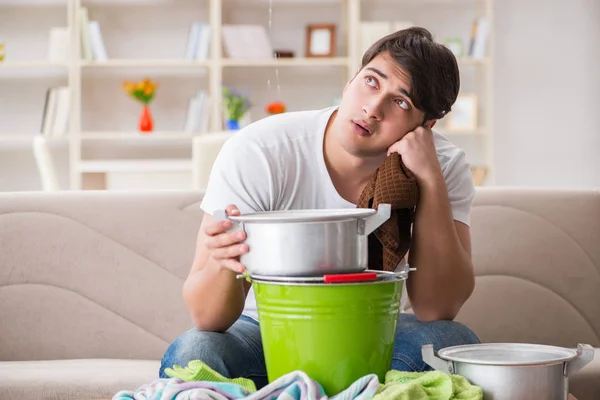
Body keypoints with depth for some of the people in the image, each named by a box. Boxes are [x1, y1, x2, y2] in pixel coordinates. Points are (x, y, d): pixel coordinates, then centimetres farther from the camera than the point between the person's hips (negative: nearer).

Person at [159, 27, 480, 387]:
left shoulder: (444, 167, -14)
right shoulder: (258, 153, -21)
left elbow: (437, 310, -24)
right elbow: (207, 318, -23)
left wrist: (430, 179, -31)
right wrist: (223, 263, -47)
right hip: (264, 334, -2)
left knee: (454, 342, -29)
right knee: (192, 353, -33)